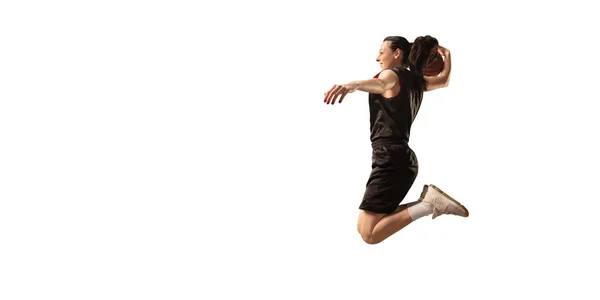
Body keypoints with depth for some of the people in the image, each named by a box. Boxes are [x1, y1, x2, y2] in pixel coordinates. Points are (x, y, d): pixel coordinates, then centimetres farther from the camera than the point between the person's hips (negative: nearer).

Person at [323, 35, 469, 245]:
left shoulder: (393, 75, -7)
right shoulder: (416, 81, 17)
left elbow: (380, 84, -35)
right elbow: (444, 80, 39)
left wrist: (353, 85, -55)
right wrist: (446, 55, 53)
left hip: (391, 159, -9)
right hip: (403, 157, 9)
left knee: (369, 234, -15)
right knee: (363, 228, 17)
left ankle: (429, 203, -19)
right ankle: (428, 202, 10)